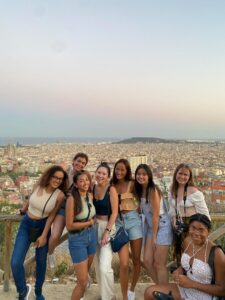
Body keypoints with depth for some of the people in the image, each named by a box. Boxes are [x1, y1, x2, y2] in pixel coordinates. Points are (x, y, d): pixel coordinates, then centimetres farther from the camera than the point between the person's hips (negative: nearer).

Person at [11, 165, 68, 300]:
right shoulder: (38, 186, -10)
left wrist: (44, 235, -11)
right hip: (26, 225, 2)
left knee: (41, 262, 11)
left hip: (43, 227, -1)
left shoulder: (60, 195, -16)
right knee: (15, 262, -9)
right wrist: (25, 209, 30)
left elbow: (52, 216, -12)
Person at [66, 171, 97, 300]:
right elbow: (69, 226, -19)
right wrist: (89, 222, -12)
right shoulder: (72, 199, -19)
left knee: (85, 275, 21)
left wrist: (92, 222, 2)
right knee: (83, 281, -3)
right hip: (78, 239, -6)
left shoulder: (90, 196, 1)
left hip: (92, 236, 6)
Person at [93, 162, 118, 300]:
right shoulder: (92, 188, 2)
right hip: (94, 226, 6)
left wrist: (107, 231, -17)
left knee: (105, 267, -11)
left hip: (107, 226, -6)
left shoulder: (111, 190, -14)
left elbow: (114, 212, -14)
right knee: (97, 264, 15)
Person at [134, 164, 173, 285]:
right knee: (147, 261, 8)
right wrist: (151, 235, 6)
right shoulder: (140, 190, 5)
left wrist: (154, 237, -14)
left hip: (162, 226, -8)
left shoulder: (153, 190, -19)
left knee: (159, 264, 0)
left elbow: (156, 215, -18)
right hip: (150, 226, 8)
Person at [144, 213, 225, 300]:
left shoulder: (216, 254, -24)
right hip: (185, 290, 7)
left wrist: (191, 283, -21)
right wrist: (179, 271, -8)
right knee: (149, 293, -4)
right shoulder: (187, 241, -4)